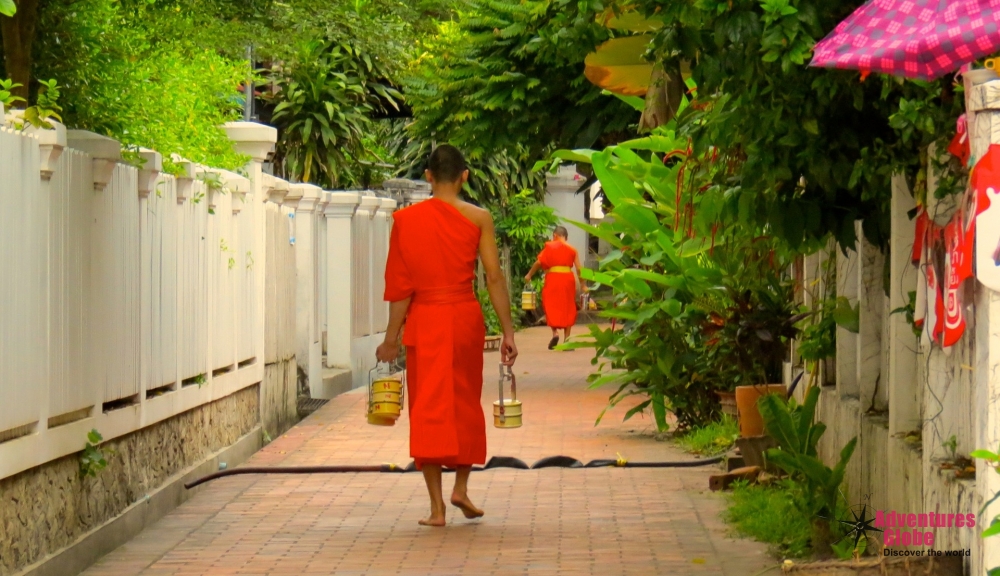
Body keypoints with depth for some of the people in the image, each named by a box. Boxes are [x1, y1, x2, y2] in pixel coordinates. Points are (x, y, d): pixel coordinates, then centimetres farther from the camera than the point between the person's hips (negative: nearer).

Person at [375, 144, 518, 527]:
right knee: (466, 402, 19)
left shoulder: (405, 220, -2)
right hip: (466, 316, 1)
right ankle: (461, 487, 13)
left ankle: (437, 505, 1)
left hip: (425, 320, -1)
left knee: (428, 408, 5)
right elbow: (494, 277, -5)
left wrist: (392, 338, 4)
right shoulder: (478, 218, -2)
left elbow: (400, 285, -2)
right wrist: (507, 331, -1)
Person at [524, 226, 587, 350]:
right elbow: (578, 268, 3)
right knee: (567, 308, 9)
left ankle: (555, 333, -13)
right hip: (568, 279, 2)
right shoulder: (572, 249, 7)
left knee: (551, 305, 9)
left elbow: (539, 262, -4)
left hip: (553, 278, -2)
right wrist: (582, 284, 11)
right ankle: (566, 340, 5)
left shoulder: (550, 246, 2)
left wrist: (529, 275, 7)